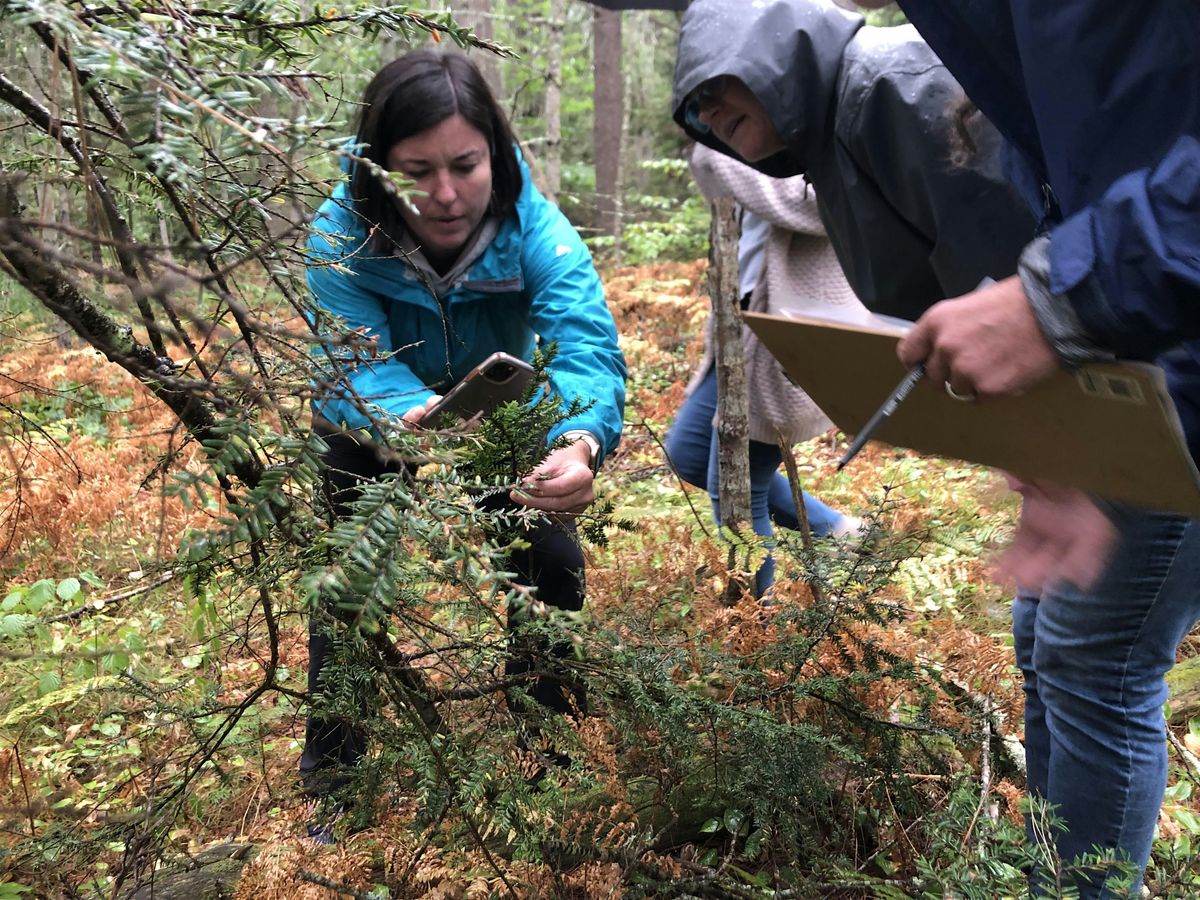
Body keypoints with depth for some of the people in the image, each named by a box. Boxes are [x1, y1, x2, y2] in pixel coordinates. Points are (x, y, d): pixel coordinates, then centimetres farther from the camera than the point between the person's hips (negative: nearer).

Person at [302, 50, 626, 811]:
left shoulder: (532, 226, -33)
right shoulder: (341, 239, -33)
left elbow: (586, 342, -46)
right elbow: (352, 368, -42)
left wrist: (581, 443, -69)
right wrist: (413, 415, -68)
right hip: (377, 436, 0)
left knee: (551, 563, -8)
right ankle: (331, 771, 13)